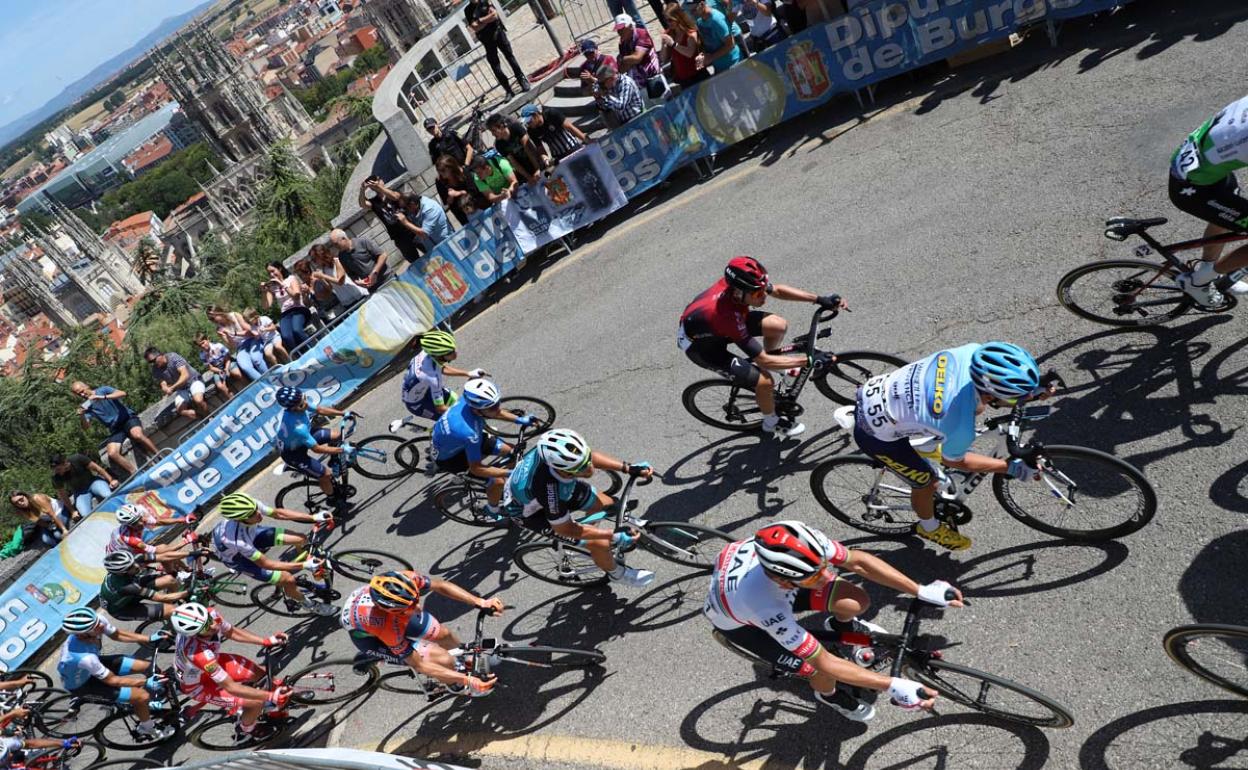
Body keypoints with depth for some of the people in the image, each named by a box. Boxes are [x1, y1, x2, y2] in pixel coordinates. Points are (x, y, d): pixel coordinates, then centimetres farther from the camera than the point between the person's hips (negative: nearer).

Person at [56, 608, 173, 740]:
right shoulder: (85, 657, -44)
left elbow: (116, 634, -5)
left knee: (148, 667, 3)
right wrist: (145, 683, -30)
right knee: (142, 696, -12)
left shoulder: (98, 619, -29)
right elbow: (111, 680, -27)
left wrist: (150, 639, -10)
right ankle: (147, 728, 19)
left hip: (94, 664, 6)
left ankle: (147, 705, 32)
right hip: (81, 683, -6)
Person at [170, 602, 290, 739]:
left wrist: (267, 641, -11)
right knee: (257, 702, -11)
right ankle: (245, 730, 21)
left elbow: (231, 632, -4)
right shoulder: (199, 653, -44)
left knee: (262, 675, 4)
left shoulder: (210, 615, -27)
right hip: (198, 685, -6)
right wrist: (270, 696, -38)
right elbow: (231, 687, -36)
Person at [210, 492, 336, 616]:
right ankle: (307, 603, 17)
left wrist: (313, 517, -18)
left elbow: (278, 513, -12)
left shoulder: (252, 506, -32)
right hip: (236, 556, -5)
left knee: (301, 539, -5)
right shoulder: (237, 539, -44)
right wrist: (304, 566, -36)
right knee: (288, 580, -14)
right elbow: (265, 563, -33)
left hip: (251, 534, 5)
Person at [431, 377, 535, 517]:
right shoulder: (469, 432, -43)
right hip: (447, 457, -7)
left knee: (510, 450, 4)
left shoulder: (470, 400, -24)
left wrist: (519, 419, -8)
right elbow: (476, 469, -29)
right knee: (498, 481, -16)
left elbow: (496, 412, 1)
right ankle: (492, 510, 15)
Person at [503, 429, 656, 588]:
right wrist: (614, 536, -24)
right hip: (529, 511, -6)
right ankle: (616, 573, 22)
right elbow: (565, 530, -27)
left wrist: (628, 468, -18)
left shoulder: (555, 451, -31)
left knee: (607, 505, 7)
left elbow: (589, 456, -8)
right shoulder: (549, 489, -44)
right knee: (599, 544, -9)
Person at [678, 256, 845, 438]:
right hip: (699, 344, -7)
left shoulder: (737, 283, -25)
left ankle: (772, 358, 27)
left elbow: (777, 290, -3)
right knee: (765, 381, -14)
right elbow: (764, 361, -33)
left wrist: (819, 299, -11)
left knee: (779, 325, -6)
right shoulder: (728, 316, -42)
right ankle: (771, 423, 17)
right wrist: (808, 360, -30)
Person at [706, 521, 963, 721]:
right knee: (821, 672, -13)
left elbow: (858, 561, -20)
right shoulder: (767, 608, -45)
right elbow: (824, 663, -33)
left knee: (856, 602, -12)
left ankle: (841, 625, 26)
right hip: (735, 618, -4)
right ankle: (830, 695, 25)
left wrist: (922, 591, -22)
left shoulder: (795, 544, -35)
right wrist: (892, 686, -33)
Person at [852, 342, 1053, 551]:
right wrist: (1011, 468, -6)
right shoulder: (961, 427, -35)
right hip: (876, 434, -6)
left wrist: (1031, 387, -3)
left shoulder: (973, 351, -23)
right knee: (927, 482, 15)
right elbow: (953, 460, -9)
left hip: (877, 389, 6)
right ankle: (929, 528, 47)